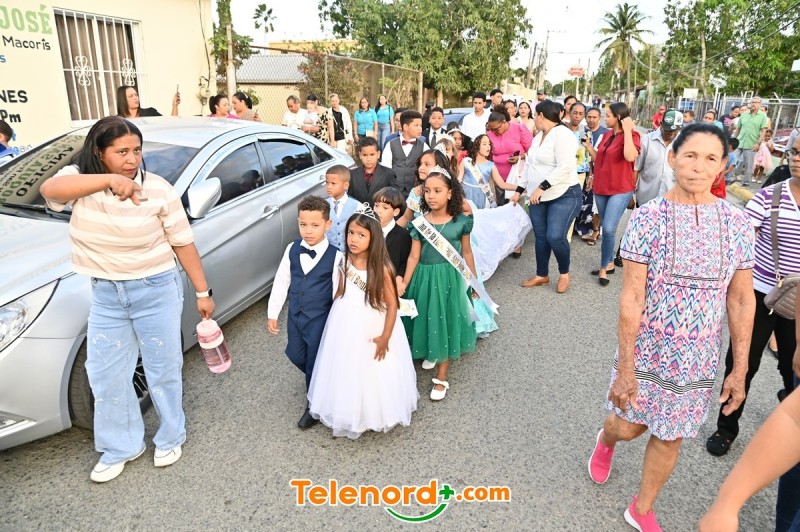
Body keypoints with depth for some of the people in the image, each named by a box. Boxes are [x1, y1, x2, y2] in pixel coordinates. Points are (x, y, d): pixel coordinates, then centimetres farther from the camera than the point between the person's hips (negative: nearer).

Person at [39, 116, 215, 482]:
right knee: (106, 374, 12)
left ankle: (170, 437, 34)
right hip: (105, 294, 3)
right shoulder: (78, 180, -6)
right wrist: (110, 179, -46)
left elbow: (183, 243, -5)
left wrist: (202, 292, -3)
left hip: (156, 290, -3)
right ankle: (121, 447, 33)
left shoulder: (158, 189, -11)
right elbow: (50, 189, -31)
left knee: (163, 369, 10)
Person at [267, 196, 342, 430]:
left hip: (320, 318, -5)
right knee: (295, 354, 19)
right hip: (295, 314, 5)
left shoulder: (335, 256, -17)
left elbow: (338, 292, -11)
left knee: (315, 359, 6)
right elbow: (281, 282, 2)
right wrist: (272, 313, 4)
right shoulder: (292, 249, -5)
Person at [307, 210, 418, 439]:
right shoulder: (344, 263, -6)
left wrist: (385, 337, -17)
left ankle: (375, 414, 37)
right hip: (345, 327, 5)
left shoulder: (381, 268, -20)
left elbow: (392, 304, -16)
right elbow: (339, 294, 6)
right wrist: (333, 323, 8)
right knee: (346, 373, 19)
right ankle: (349, 413, 42)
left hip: (373, 329, -4)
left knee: (374, 374, 12)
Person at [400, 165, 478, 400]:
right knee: (427, 319, 13)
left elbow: (467, 252, 4)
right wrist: (404, 283, -9)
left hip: (450, 278, -1)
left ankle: (442, 377, 17)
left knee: (447, 321, 6)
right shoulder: (419, 223, -5)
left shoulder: (461, 221, -6)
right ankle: (431, 353, 45)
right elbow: (414, 256, -3)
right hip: (425, 277, 1)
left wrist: (474, 280, 9)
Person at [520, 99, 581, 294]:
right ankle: (542, 275, 24)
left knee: (555, 237, -16)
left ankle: (564, 273, 8)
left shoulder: (562, 135, -15)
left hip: (564, 195, -8)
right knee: (541, 237, 10)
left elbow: (565, 168, -24)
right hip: (539, 196, 9)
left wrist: (542, 187, -25)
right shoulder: (539, 136, 14)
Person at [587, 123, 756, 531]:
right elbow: (631, 297, -15)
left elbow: (742, 301, 0)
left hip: (699, 357, 3)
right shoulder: (648, 217, -14)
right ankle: (605, 441, 52)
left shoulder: (736, 223, -5)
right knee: (629, 427, 13)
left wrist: (740, 370, 1)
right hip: (648, 348, -2)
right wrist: (624, 367, -15)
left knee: (670, 437, 16)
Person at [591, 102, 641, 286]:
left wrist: (627, 130, -26)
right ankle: (609, 264, 25)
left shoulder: (631, 136, -11)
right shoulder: (607, 134, 10)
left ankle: (603, 268, 0)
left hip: (620, 190, -7)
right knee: (606, 228, 13)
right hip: (601, 188, 7)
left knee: (608, 229, -14)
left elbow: (630, 156, -32)